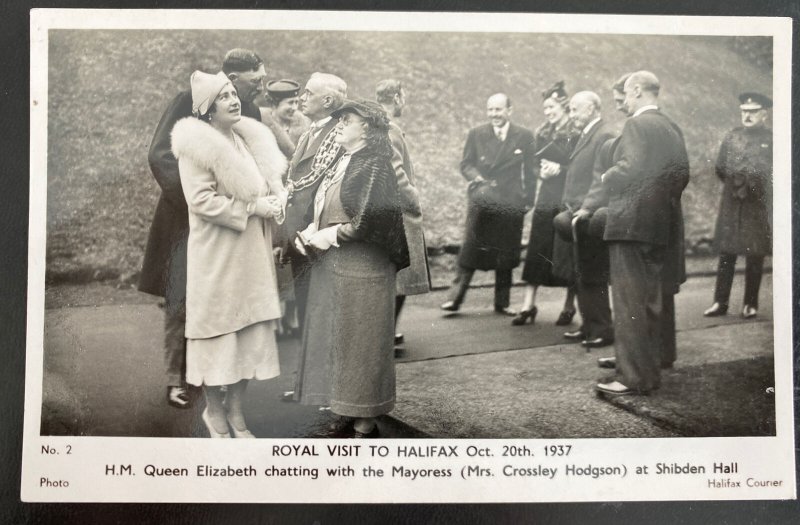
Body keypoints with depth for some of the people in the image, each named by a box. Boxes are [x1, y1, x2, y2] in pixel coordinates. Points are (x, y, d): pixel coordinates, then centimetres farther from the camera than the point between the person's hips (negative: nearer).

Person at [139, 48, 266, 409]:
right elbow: (160, 155, -15)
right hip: (189, 219, -4)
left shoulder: (251, 114, 5)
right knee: (180, 303, -2)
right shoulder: (190, 103, -10)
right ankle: (176, 379, 9)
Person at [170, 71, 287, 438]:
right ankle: (214, 410, 22)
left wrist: (276, 201, -2)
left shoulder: (252, 137, 10)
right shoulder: (196, 145, -11)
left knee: (252, 328, 9)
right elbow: (202, 201, -19)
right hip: (216, 254, -6)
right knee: (218, 327, 4)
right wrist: (253, 207, -18)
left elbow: (274, 181, 20)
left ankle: (235, 408, 23)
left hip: (254, 253, 7)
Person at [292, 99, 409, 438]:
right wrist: (308, 233, -1)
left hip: (361, 270, -8)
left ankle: (365, 424, 13)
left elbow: (371, 220, -19)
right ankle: (344, 415, 24)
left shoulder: (375, 165, -10)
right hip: (330, 268, 8)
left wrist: (329, 236, -15)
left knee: (360, 343, 1)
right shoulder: (340, 164, 13)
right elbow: (321, 210, 18)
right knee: (334, 341, 12)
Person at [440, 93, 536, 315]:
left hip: (510, 203, 0)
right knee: (470, 251, -2)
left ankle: (502, 302, 19)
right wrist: (478, 179, -13)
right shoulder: (476, 134, 6)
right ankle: (455, 298, 5)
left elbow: (530, 171, 6)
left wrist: (528, 199, 2)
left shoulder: (524, 136, 4)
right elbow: (466, 164, 6)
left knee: (506, 254, 7)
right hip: (482, 201, 0)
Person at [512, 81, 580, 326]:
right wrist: (541, 172, -2)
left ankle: (569, 306, 14)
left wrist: (560, 169, -16)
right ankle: (528, 305, 6)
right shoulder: (542, 134, 13)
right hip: (546, 197, 5)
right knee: (536, 251, 3)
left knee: (567, 252, 1)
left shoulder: (577, 134, -6)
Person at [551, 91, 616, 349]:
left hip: (590, 220, -9)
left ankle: (602, 330, 6)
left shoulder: (604, 136, -12)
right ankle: (589, 326, 23)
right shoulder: (585, 136, 19)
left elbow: (602, 179, -21)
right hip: (577, 220, 10)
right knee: (581, 277, 14)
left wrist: (587, 208, -27)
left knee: (592, 278, -3)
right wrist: (568, 207, 13)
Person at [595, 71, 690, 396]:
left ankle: (636, 376, -5)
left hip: (633, 222, -9)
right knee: (657, 293, 21)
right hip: (665, 221, 9)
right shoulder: (671, 128, 12)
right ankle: (658, 355, 36)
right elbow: (682, 172, 12)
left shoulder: (637, 125, -14)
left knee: (631, 299, -6)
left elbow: (631, 169, -23)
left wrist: (607, 177, -5)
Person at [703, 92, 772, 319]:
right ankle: (720, 302, 6)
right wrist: (736, 181, 4)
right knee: (726, 253, 1)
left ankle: (750, 304, 11)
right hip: (732, 204, 3)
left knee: (755, 256, 2)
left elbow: (771, 172, -2)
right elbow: (720, 169, 13)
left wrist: (748, 178, -7)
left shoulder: (771, 139, 2)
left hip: (758, 205, -3)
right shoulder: (732, 137, 13)